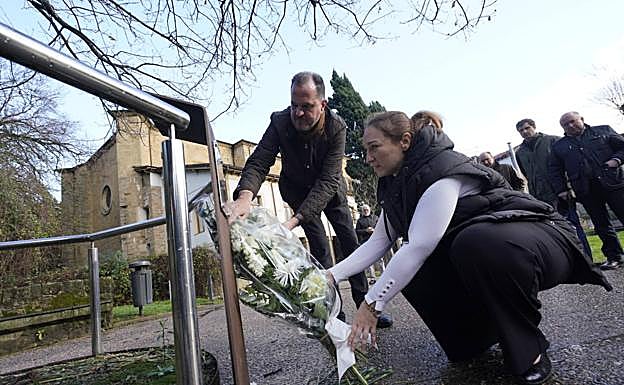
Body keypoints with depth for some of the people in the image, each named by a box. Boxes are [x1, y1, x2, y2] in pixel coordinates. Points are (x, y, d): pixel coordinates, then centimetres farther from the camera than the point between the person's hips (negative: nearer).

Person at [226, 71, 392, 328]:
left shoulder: (336, 127, -31)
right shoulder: (280, 122, -28)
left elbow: (327, 180, -37)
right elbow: (258, 163, -33)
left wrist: (295, 220, -47)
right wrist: (245, 195, -56)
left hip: (329, 189, 1)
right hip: (297, 188, 0)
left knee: (350, 242, 0)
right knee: (320, 246, -9)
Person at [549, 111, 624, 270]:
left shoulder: (604, 131, 12)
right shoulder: (558, 146, 13)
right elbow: (554, 170, 12)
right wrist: (561, 189, 3)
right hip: (586, 190, 1)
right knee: (601, 225, 5)